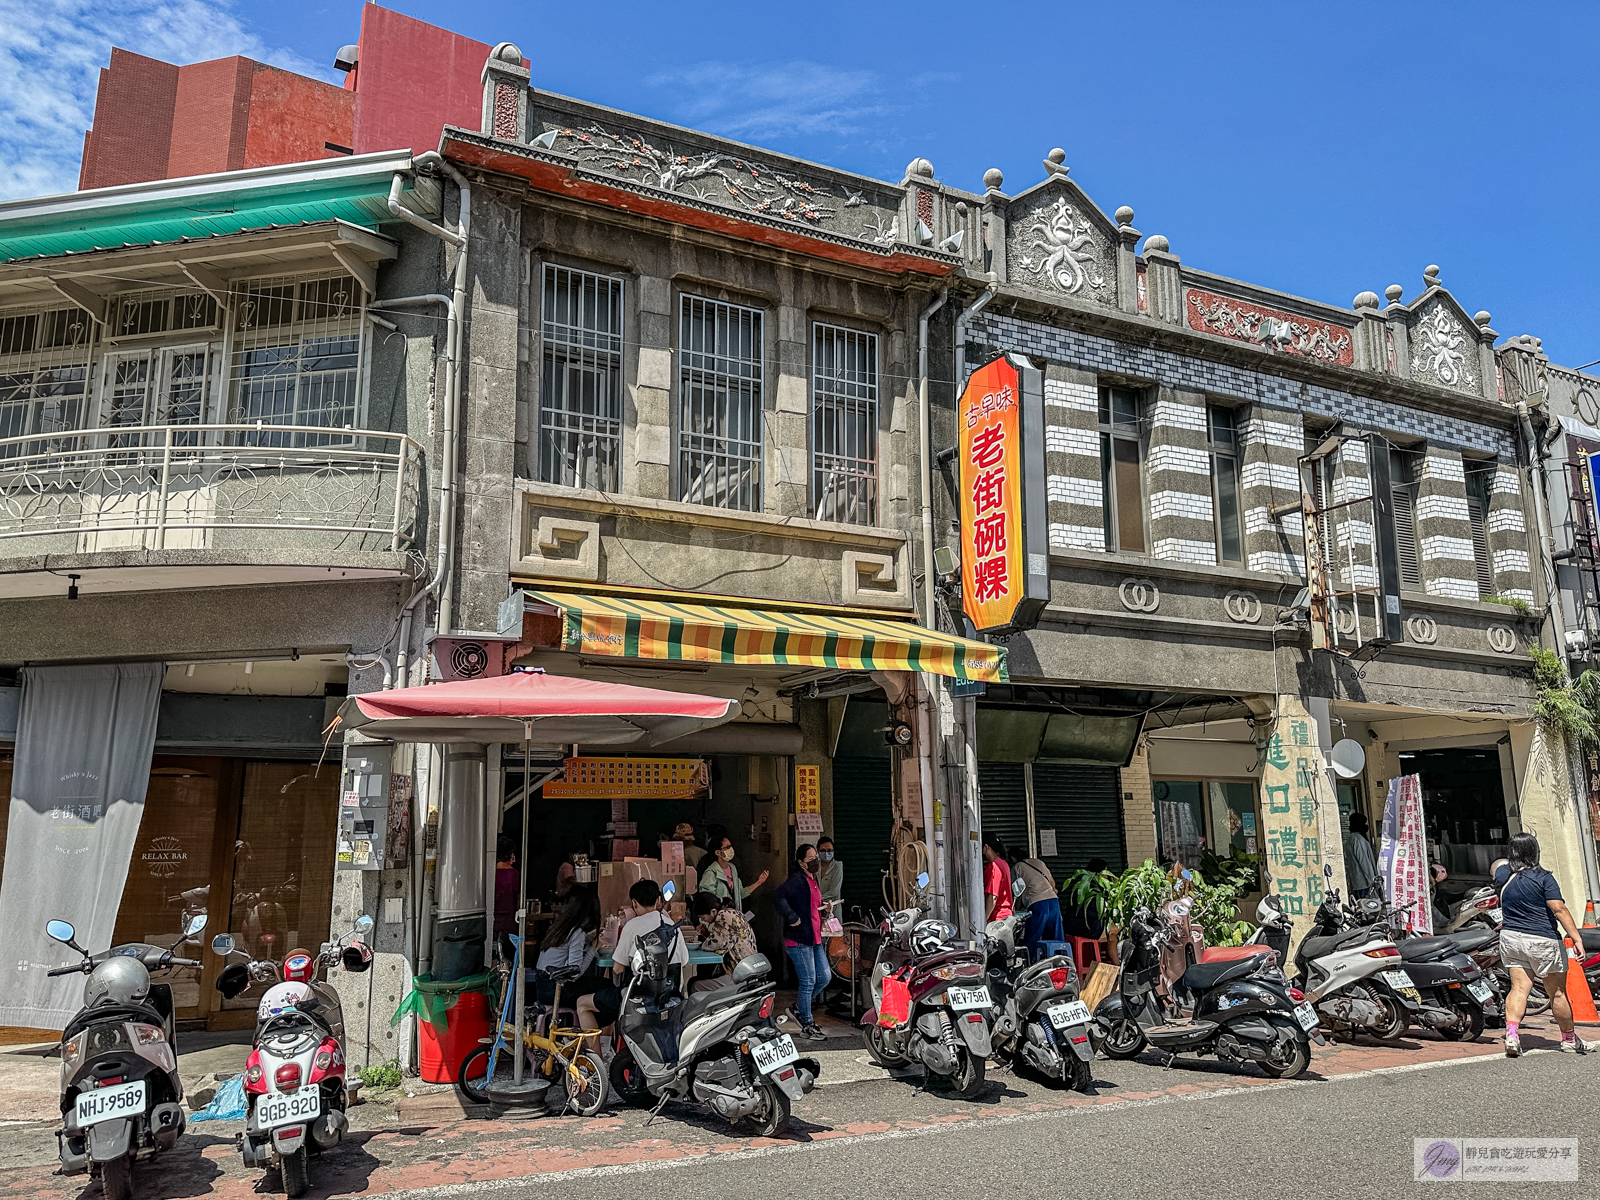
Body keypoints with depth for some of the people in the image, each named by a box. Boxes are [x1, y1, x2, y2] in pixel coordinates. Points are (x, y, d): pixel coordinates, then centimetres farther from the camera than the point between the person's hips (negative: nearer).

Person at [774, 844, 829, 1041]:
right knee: (808, 982, -3)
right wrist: (793, 918, -26)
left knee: (825, 977, 10)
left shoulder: (813, 881, 17)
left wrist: (823, 909, 13)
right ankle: (807, 1024, 9)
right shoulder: (796, 880, -13)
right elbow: (778, 897, -29)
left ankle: (799, 1008, 27)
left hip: (814, 939, 9)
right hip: (799, 939, -9)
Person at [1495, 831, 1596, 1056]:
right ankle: (1570, 1040, 25)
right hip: (1541, 941, -4)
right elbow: (1559, 909, -18)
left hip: (1510, 938, 4)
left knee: (1519, 988, 2)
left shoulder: (1501, 875, 3)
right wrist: (1577, 938, -18)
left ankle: (1511, 1035, -14)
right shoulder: (1542, 878, -12)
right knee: (1558, 992, 11)